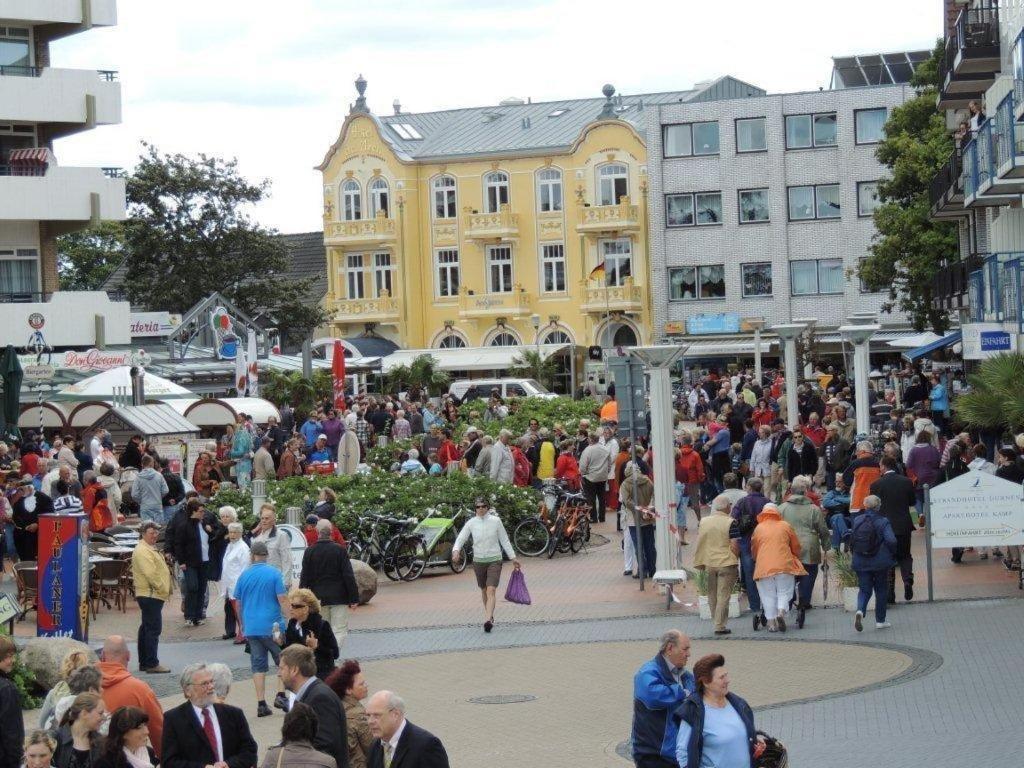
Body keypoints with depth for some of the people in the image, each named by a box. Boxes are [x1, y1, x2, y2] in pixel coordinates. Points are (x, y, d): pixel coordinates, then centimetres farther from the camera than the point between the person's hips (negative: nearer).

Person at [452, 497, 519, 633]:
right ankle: (489, 615, 37)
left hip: (494, 560, -3)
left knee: (491, 591, -16)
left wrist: (513, 558, 5)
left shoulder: (496, 521, -4)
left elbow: (504, 540, 3)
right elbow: (460, 539, -5)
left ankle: (488, 620, -28)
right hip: (478, 560, 3)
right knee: (484, 590, 17)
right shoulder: (471, 523, -1)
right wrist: (456, 551, -26)